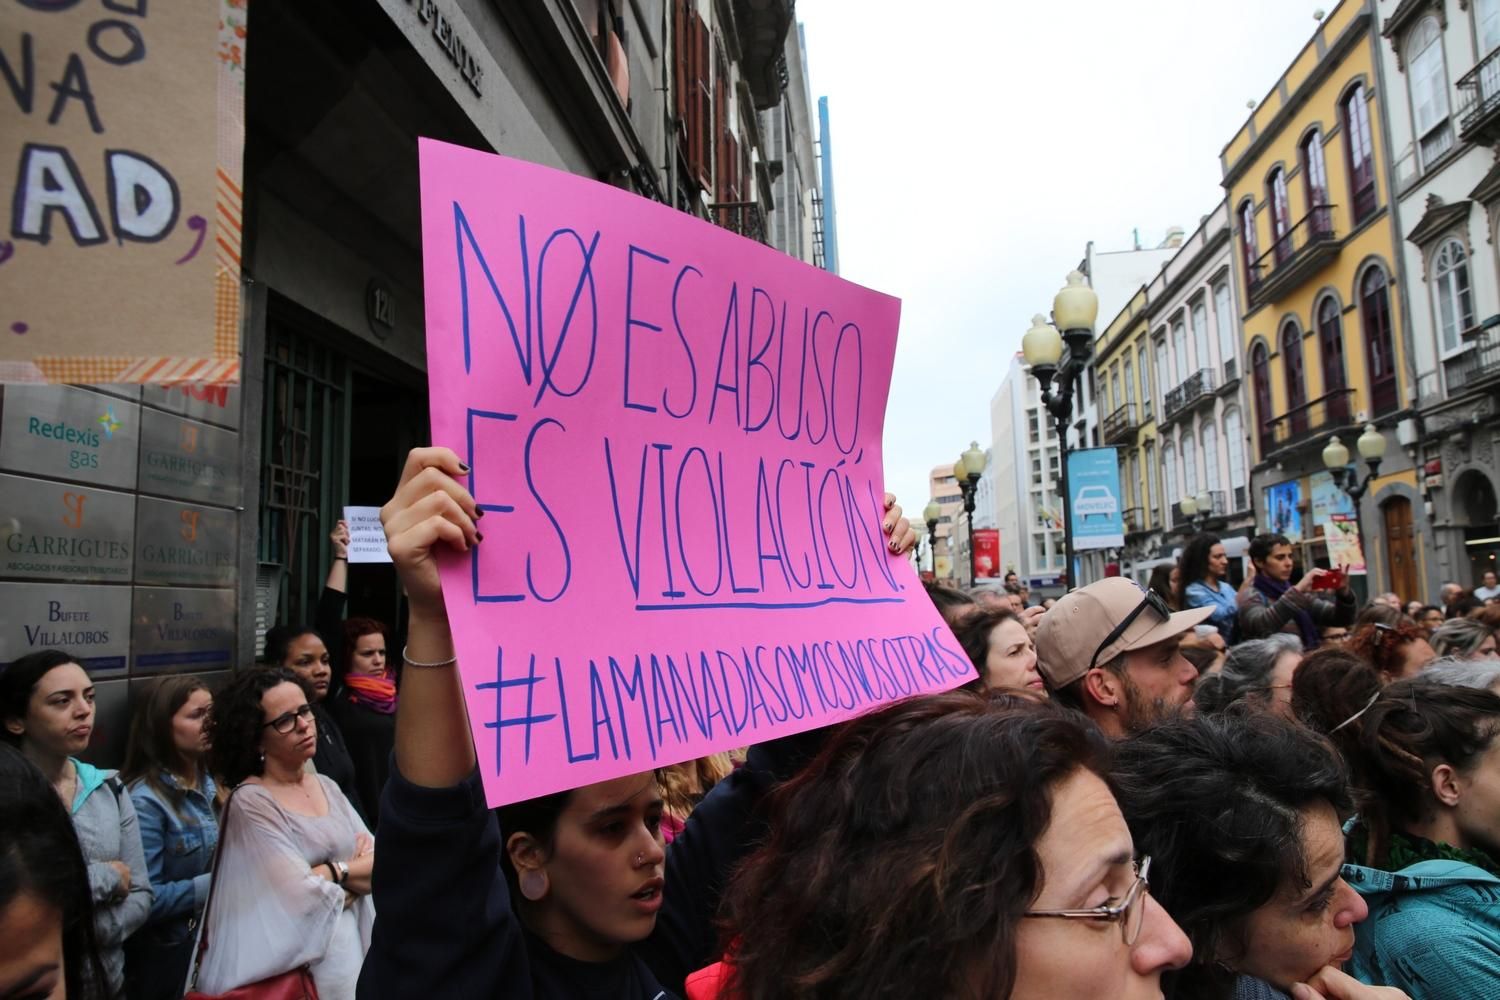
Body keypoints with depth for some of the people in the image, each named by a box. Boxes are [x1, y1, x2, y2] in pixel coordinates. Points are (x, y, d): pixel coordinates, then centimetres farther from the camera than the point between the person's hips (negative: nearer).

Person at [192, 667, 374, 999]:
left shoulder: (326, 786, 6)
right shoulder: (251, 802, -14)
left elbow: (375, 863, 0)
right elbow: (302, 896, -19)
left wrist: (331, 872, -15)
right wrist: (352, 871, -5)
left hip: (352, 948, 6)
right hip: (296, 965, -6)